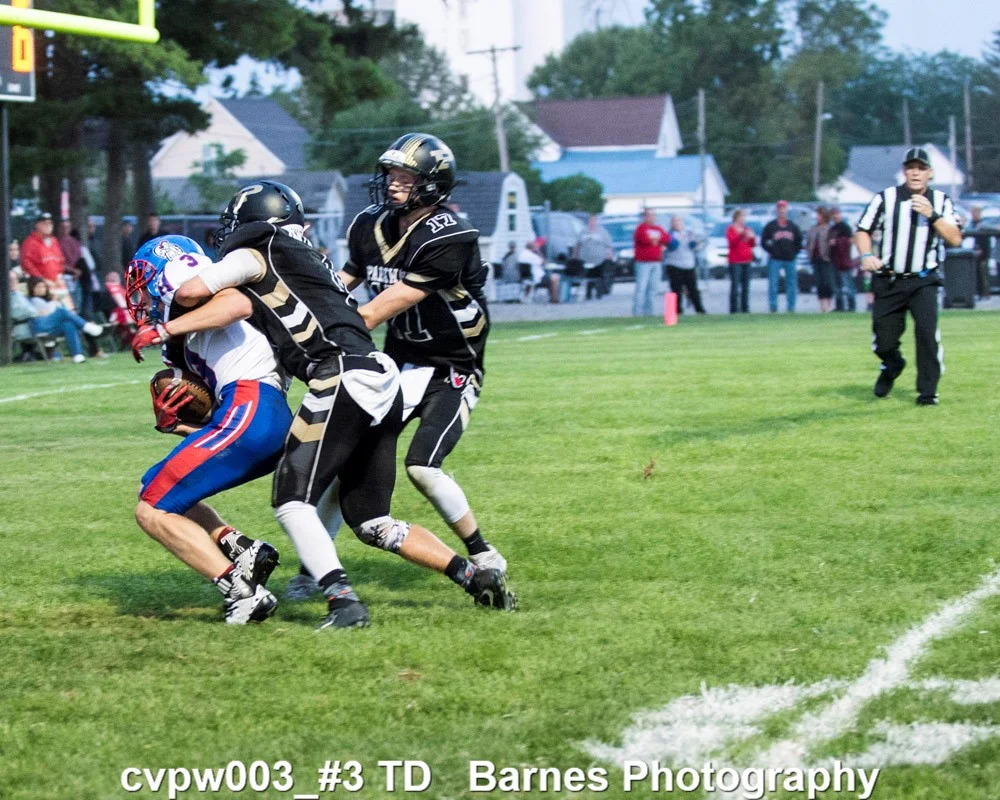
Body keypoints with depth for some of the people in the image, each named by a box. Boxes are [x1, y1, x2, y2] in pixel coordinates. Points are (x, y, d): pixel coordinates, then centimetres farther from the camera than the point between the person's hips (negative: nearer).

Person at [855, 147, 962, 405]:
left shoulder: (941, 201, 3)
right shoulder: (886, 198, 0)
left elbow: (955, 240, -6)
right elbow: (862, 231, 3)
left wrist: (932, 216, -19)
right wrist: (866, 255, -16)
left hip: (923, 281, 0)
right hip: (888, 283, 0)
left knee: (927, 329, -21)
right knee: (884, 342, 3)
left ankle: (927, 391, -9)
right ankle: (892, 366, 40)